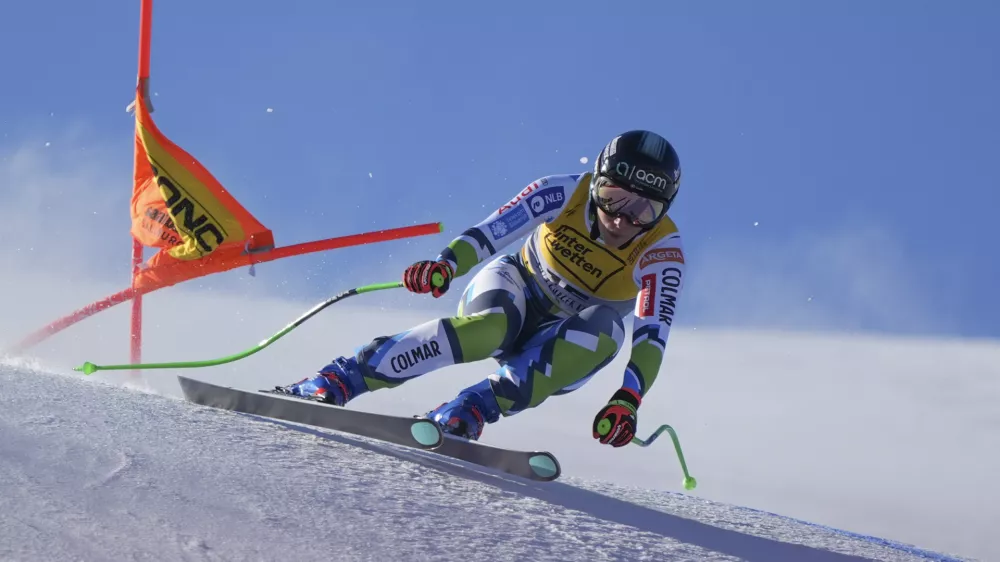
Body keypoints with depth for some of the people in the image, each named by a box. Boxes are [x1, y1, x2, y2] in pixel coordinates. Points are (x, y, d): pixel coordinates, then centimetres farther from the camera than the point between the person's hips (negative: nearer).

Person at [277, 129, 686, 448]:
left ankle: (466, 412, -39)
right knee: (490, 326, -37)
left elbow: (652, 337, -33)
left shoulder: (662, 254, -24)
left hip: (566, 349, 1)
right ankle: (335, 382, -36)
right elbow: (494, 230, -28)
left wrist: (628, 399, -49)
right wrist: (448, 263, -48)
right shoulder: (565, 193, -21)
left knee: (605, 334, -35)